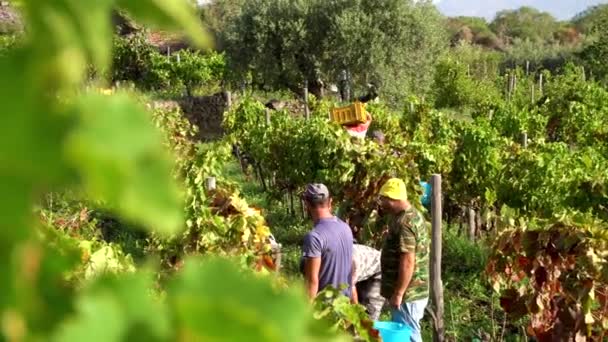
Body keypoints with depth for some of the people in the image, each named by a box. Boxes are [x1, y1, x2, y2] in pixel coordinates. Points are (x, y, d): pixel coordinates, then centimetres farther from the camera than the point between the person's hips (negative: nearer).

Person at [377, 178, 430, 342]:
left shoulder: (404, 223, -22)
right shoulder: (412, 215, 11)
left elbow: (407, 261, -26)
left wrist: (398, 293, -23)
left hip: (408, 293, -10)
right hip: (413, 291, 10)